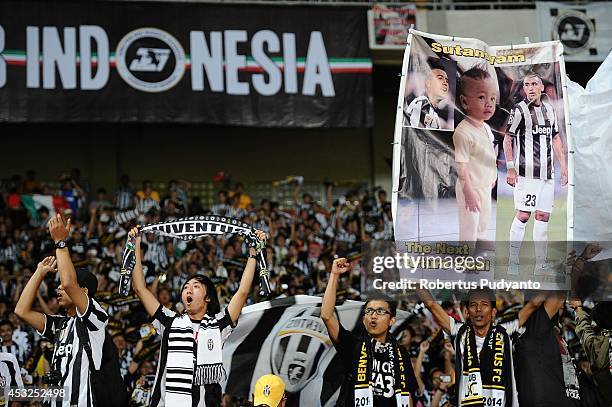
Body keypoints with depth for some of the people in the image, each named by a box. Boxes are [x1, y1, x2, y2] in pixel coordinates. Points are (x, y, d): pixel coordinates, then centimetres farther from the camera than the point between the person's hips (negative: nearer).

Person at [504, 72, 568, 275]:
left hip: (547, 173, 6)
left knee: (543, 216, 4)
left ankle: (540, 265, 7)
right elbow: (507, 139, -4)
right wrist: (510, 168, -11)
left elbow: (556, 138, 20)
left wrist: (563, 166, 14)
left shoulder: (549, 109, 14)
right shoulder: (519, 110, -4)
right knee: (523, 215, -9)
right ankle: (513, 262, -2)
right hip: (526, 172, -6)